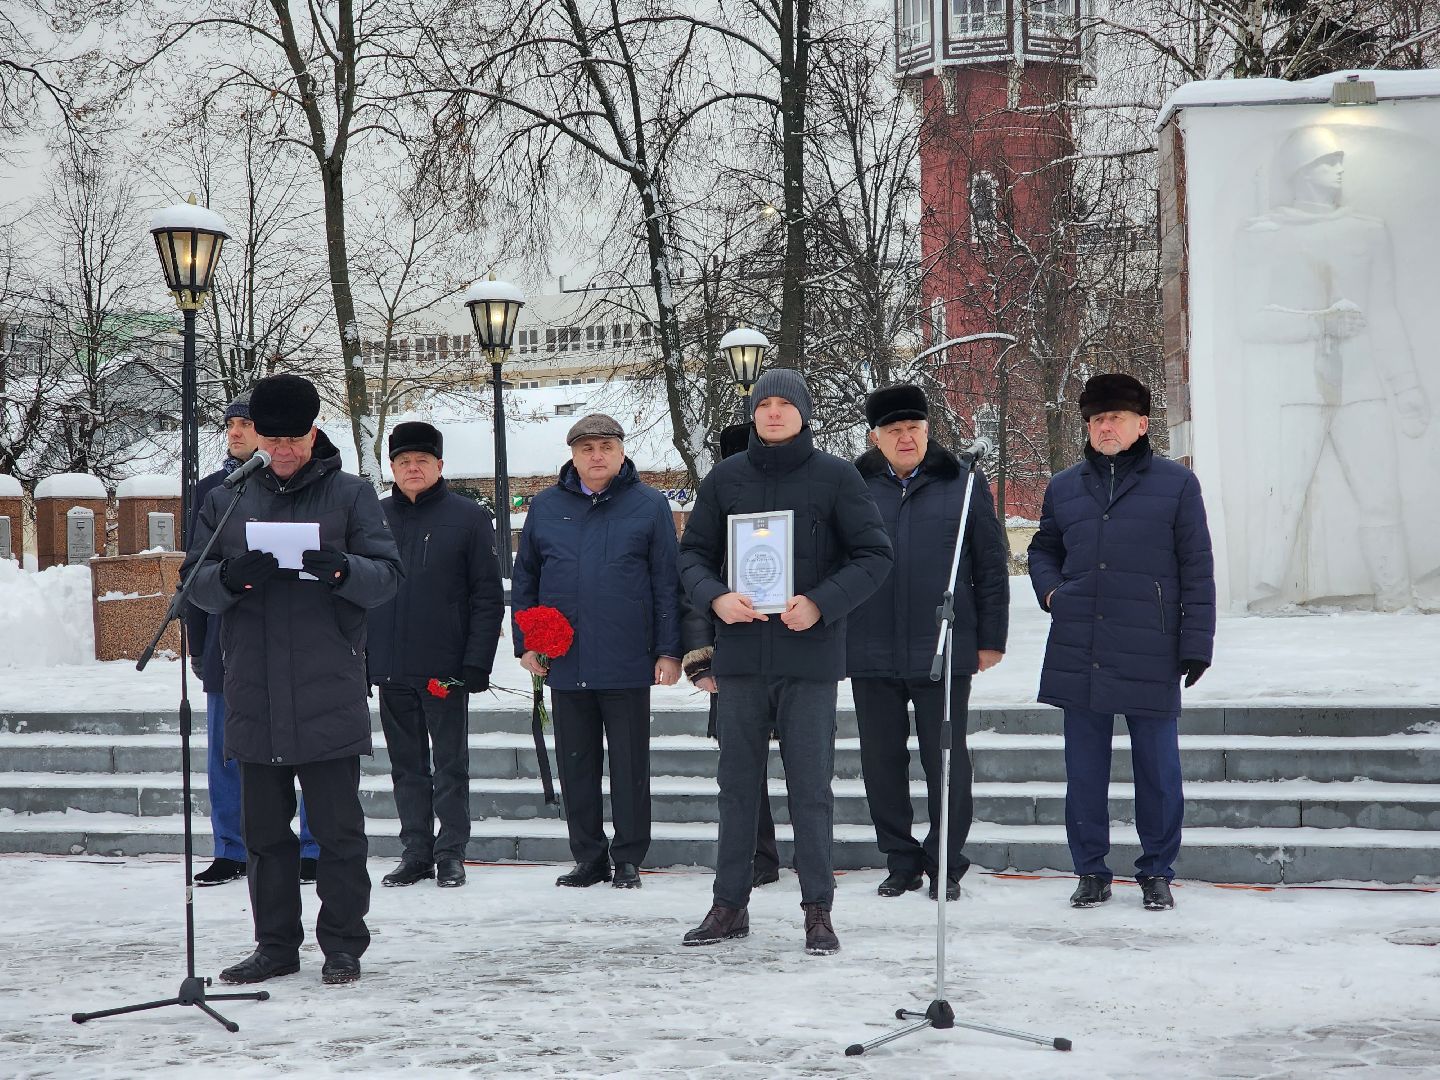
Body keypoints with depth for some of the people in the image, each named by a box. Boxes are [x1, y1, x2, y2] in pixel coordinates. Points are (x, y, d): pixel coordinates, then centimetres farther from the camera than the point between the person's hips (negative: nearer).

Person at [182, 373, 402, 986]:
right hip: (253, 698, 3)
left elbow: (386, 576, -1)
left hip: (329, 699, -3)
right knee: (265, 830, 10)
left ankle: (343, 945, 10)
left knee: (338, 829, 1)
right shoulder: (226, 502, 12)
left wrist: (342, 569, -22)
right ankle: (276, 945, 20)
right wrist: (231, 575, -15)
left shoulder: (350, 495, 4)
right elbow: (197, 584, 8)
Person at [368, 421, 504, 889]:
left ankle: (451, 853, 10)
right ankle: (415, 853, 17)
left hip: (446, 669, -4)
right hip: (389, 667, 4)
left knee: (450, 764, 3)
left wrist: (477, 662, -11)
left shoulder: (469, 517, -2)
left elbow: (488, 596, -4)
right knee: (407, 766, 10)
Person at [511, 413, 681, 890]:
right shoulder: (545, 507, 9)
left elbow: (667, 582, 0)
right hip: (563, 664, 3)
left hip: (627, 663, -3)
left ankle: (629, 859, 13)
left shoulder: (649, 506, 1)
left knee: (630, 766, 4)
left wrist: (668, 651, -5)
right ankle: (589, 858, 18)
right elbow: (524, 579, 15)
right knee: (576, 765, 9)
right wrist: (526, 642, 7)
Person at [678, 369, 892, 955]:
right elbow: (693, 553, 11)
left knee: (811, 786, 1)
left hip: (810, 657, -3)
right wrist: (715, 597, -9)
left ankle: (818, 909, 9)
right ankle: (730, 904, 18)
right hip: (740, 655, 3)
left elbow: (874, 555, -1)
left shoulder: (835, 477, 0)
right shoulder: (725, 478, 8)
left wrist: (820, 604, -14)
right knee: (737, 783, 9)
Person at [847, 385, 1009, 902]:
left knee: (945, 760, 4)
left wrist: (991, 639, 2)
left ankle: (946, 864, 15)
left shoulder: (963, 484, 3)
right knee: (882, 761, 8)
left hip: (944, 649, -2)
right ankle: (901, 861, 20)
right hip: (871, 654, 2)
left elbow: (991, 566, 4)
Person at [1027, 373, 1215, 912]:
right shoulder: (1064, 487, 11)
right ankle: (1091, 871, 18)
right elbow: (1043, 549, 28)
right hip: (1077, 654, 3)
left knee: (1158, 768, 4)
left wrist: (1196, 644, -3)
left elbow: (1197, 569, 2)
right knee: (1084, 770, 7)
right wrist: (1050, 591, 7)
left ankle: (1157, 872, 16)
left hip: (1150, 655, -3)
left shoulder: (1176, 483, 2)